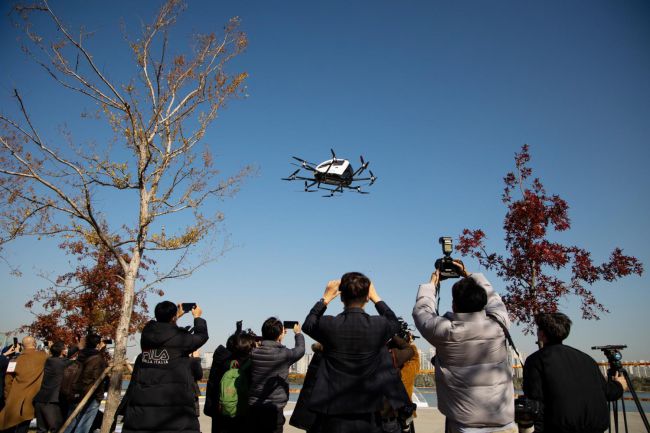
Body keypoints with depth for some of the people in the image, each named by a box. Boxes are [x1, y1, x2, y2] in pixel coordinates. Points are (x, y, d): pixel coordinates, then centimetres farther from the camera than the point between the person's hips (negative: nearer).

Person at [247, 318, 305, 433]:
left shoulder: (254, 353, -3)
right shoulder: (284, 354, -15)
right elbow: (300, 349, 7)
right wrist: (298, 333, 25)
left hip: (254, 407, 5)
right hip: (274, 409, -5)